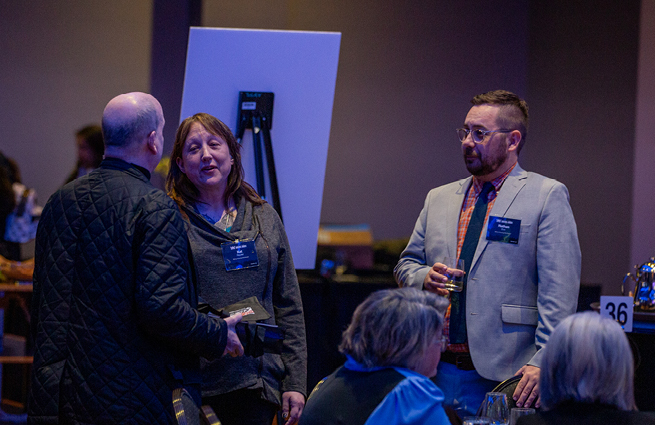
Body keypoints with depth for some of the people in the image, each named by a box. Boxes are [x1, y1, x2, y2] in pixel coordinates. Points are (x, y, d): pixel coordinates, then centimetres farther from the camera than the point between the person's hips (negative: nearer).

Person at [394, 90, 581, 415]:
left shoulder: (548, 196, -2)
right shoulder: (438, 199, 16)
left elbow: (559, 290, -9)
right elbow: (405, 265, 22)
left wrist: (543, 362, -18)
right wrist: (425, 278, -2)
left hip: (506, 374, -5)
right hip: (439, 371, 5)